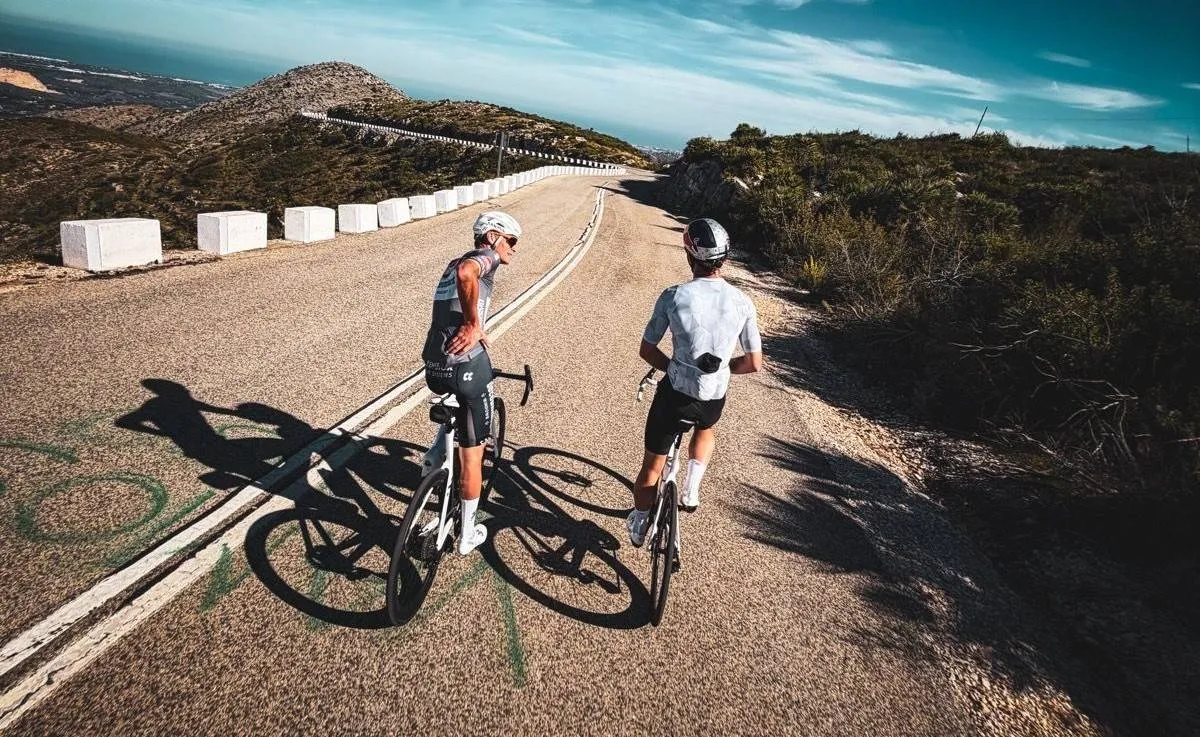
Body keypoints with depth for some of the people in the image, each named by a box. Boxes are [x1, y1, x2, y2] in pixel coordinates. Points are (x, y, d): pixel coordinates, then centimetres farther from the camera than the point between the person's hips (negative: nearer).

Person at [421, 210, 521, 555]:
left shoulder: (452, 263, 22)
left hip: (433, 367, 7)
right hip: (466, 365, -7)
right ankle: (467, 535, 19)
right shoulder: (486, 255, -3)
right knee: (472, 453, 8)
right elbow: (467, 274, -26)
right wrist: (473, 324, -19)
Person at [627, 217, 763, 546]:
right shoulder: (743, 303, -6)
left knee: (652, 464, 20)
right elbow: (754, 363, 0)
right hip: (714, 400, 2)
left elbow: (647, 351, -4)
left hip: (674, 395, -2)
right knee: (705, 428, 39)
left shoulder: (673, 297, -12)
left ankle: (639, 525, 37)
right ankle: (691, 490, 28)